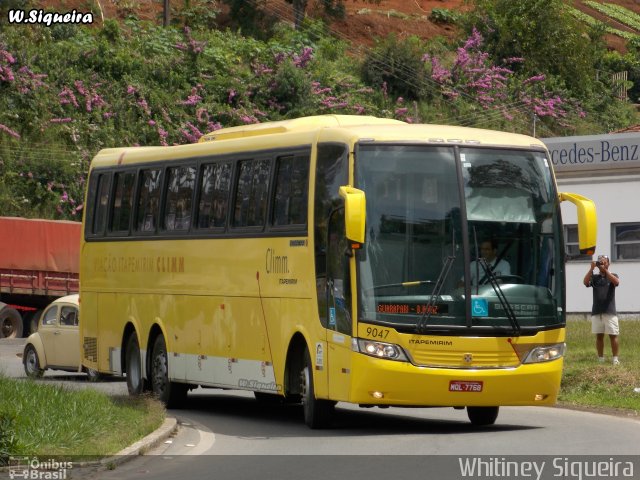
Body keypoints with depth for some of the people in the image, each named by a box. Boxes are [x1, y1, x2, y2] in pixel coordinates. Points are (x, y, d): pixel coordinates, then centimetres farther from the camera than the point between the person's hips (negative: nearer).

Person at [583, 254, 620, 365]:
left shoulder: (612, 276, 8)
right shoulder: (594, 277, 10)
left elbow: (616, 282, -15)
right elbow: (585, 282, -9)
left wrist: (605, 270, -17)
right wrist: (592, 269, -16)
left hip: (610, 311, -2)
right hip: (596, 312, 2)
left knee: (613, 335, -4)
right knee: (599, 336, 4)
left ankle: (615, 359, -1)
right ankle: (600, 359, 9)